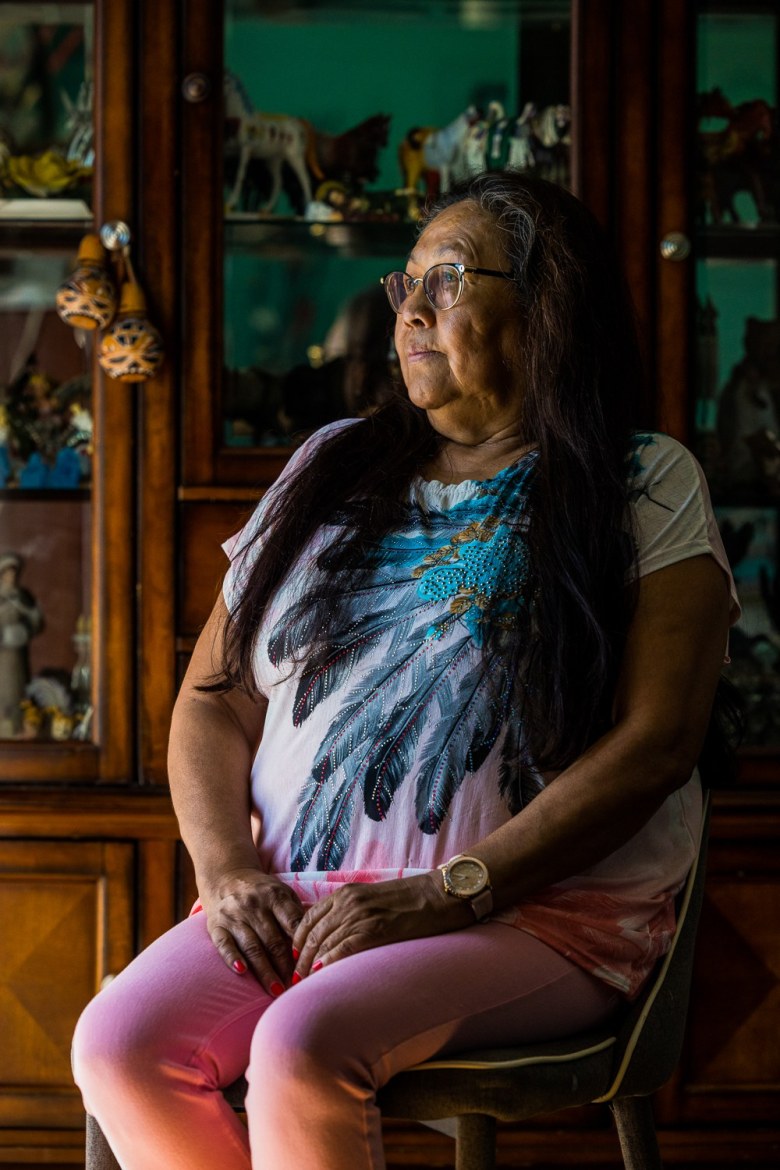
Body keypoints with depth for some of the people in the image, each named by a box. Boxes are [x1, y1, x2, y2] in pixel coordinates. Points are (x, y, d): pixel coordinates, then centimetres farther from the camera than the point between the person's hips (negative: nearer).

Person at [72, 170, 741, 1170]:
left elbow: (656, 741, -8)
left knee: (302, 1047, -33)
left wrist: (445, 895, -16)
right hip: (293, 898, 5)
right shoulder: (331, 470, 18)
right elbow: (214, 694, 16)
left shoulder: (644, 485, 3)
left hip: (543, 911, -5)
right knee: (118, 1047, -23)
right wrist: (225, 868, -4)